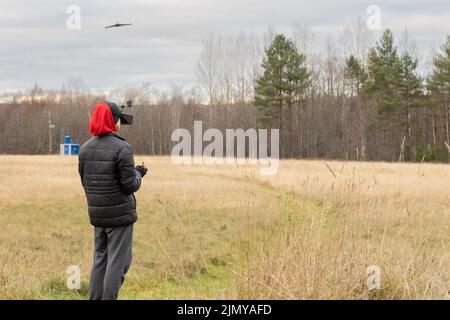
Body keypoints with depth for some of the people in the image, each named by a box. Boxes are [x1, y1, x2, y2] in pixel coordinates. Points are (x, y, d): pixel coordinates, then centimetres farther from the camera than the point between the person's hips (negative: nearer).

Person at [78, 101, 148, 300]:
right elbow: (130, 185, -16)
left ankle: (95, 298, 17)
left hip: (96, 214, 6)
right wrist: (138, 174, 5)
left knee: (100, 258, 15)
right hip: (120, 213, -6)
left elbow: (85, 182, 10)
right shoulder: (122, 148, -16)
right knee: (118, 261, 1)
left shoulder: (85, 148, 3)